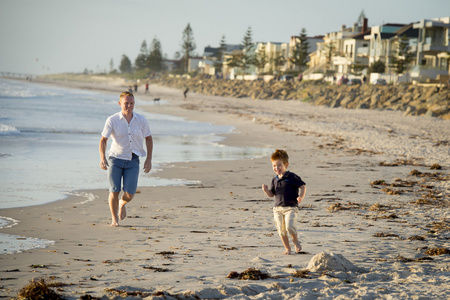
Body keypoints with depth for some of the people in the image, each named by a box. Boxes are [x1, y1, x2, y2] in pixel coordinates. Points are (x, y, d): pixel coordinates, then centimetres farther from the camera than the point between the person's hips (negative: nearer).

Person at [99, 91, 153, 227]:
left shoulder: (141, 120, -1)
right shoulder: (112, 120, -7)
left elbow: (148, 138, 12)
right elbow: (103, 140, -7)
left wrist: (149, 159, 5)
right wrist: (102, 158, -23)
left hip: (132, 161, 1)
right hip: (116, 159, -1)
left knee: (129, 194, -9)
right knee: (114, 191, -9)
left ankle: (122, 204, 28)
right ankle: (114, 220, 14)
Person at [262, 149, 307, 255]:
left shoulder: (292, 177, -6)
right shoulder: (275, 180, 11)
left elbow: (303, 186, -3)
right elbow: (271, 194, 17)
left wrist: (301, 197, -18)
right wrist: (266, 190, -4)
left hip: (291, 207, -5)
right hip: (278, 208, 5)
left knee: (289, 226, -22)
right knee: (281, 230, 3)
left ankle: (296, 241, 6)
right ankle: (287, 249, 18)